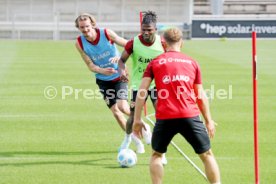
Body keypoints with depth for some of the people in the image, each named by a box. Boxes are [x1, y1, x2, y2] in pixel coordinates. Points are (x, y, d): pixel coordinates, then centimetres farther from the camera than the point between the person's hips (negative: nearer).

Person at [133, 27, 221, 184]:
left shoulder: (154, 63, 11)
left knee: (157, 154, 20)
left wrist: (137, 120, 5)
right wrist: (209, 121, 22)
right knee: (207, 155, 11)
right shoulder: (192, 62, 14)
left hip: (165, 117, 0)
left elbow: (142, 92, 3)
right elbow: (201, 95, 16)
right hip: (190, 116, 0)